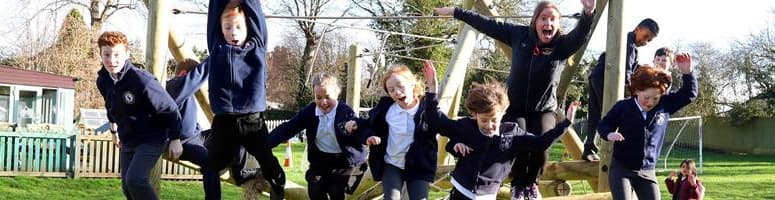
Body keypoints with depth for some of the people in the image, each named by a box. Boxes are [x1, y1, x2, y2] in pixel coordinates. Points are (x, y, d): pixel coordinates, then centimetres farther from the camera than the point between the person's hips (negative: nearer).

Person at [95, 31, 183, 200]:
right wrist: (114, 129, 27)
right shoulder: (102, 81, -6)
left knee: (135, 179, -24)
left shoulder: (141, 80, -27)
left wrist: (175, 139, -15)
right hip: (127, 141, 7)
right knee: (127, 186, 9)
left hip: (151, 139, -7)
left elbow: (169, 108, -18)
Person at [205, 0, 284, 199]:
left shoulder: (257, 47, 5)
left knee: (270, 167, 4)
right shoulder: (217, 48, 5)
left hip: (253, 121, 0)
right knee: (212, 167, 6)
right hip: (224, 121, 0)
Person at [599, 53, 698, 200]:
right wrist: (609, 134, -19)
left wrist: (687, 73, -13)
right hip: (621, 168, -3)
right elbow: (603, 125, 5)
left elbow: (689, 94, 4)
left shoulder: (665, 106, 0)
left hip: (647, 172, 3)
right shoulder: (623, 106, -7)